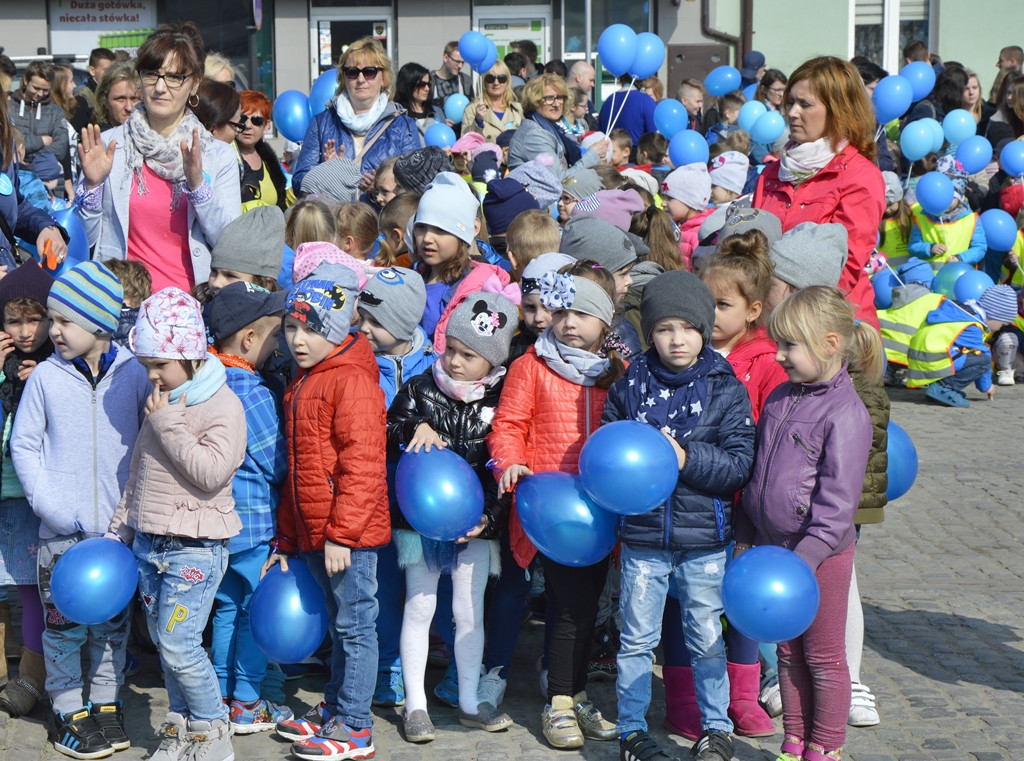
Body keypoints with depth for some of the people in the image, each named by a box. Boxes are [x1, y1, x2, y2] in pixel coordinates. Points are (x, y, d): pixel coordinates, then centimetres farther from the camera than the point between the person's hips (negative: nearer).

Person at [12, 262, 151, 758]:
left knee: (112, 619, 11)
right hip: (61, 530, 0)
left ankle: (106, 701, 25)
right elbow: (24, 444, 2)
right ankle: (69, 710, 17)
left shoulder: (133, 374, -3)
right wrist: (50, 503, -9)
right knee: (64, 620, 4)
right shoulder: (46, 376, -3)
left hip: (118, 527, 1)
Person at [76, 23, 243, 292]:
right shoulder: (109, 146, 8)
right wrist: (92, 185, -6)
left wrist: (198, 184, -12)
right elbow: (81, 241, 9)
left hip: (193, 300, 0)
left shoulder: (219, 156, 8)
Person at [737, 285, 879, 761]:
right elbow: (756, 475, 15)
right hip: (772, 546, 7)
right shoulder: (780, 399, 6)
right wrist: (744, 539, 14)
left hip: (821, 553, -7)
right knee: (787, 652, 16)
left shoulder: (845, 414, -18)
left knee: (823, 657, 6)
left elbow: (836, 500, -20)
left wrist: (803, 559, -24)